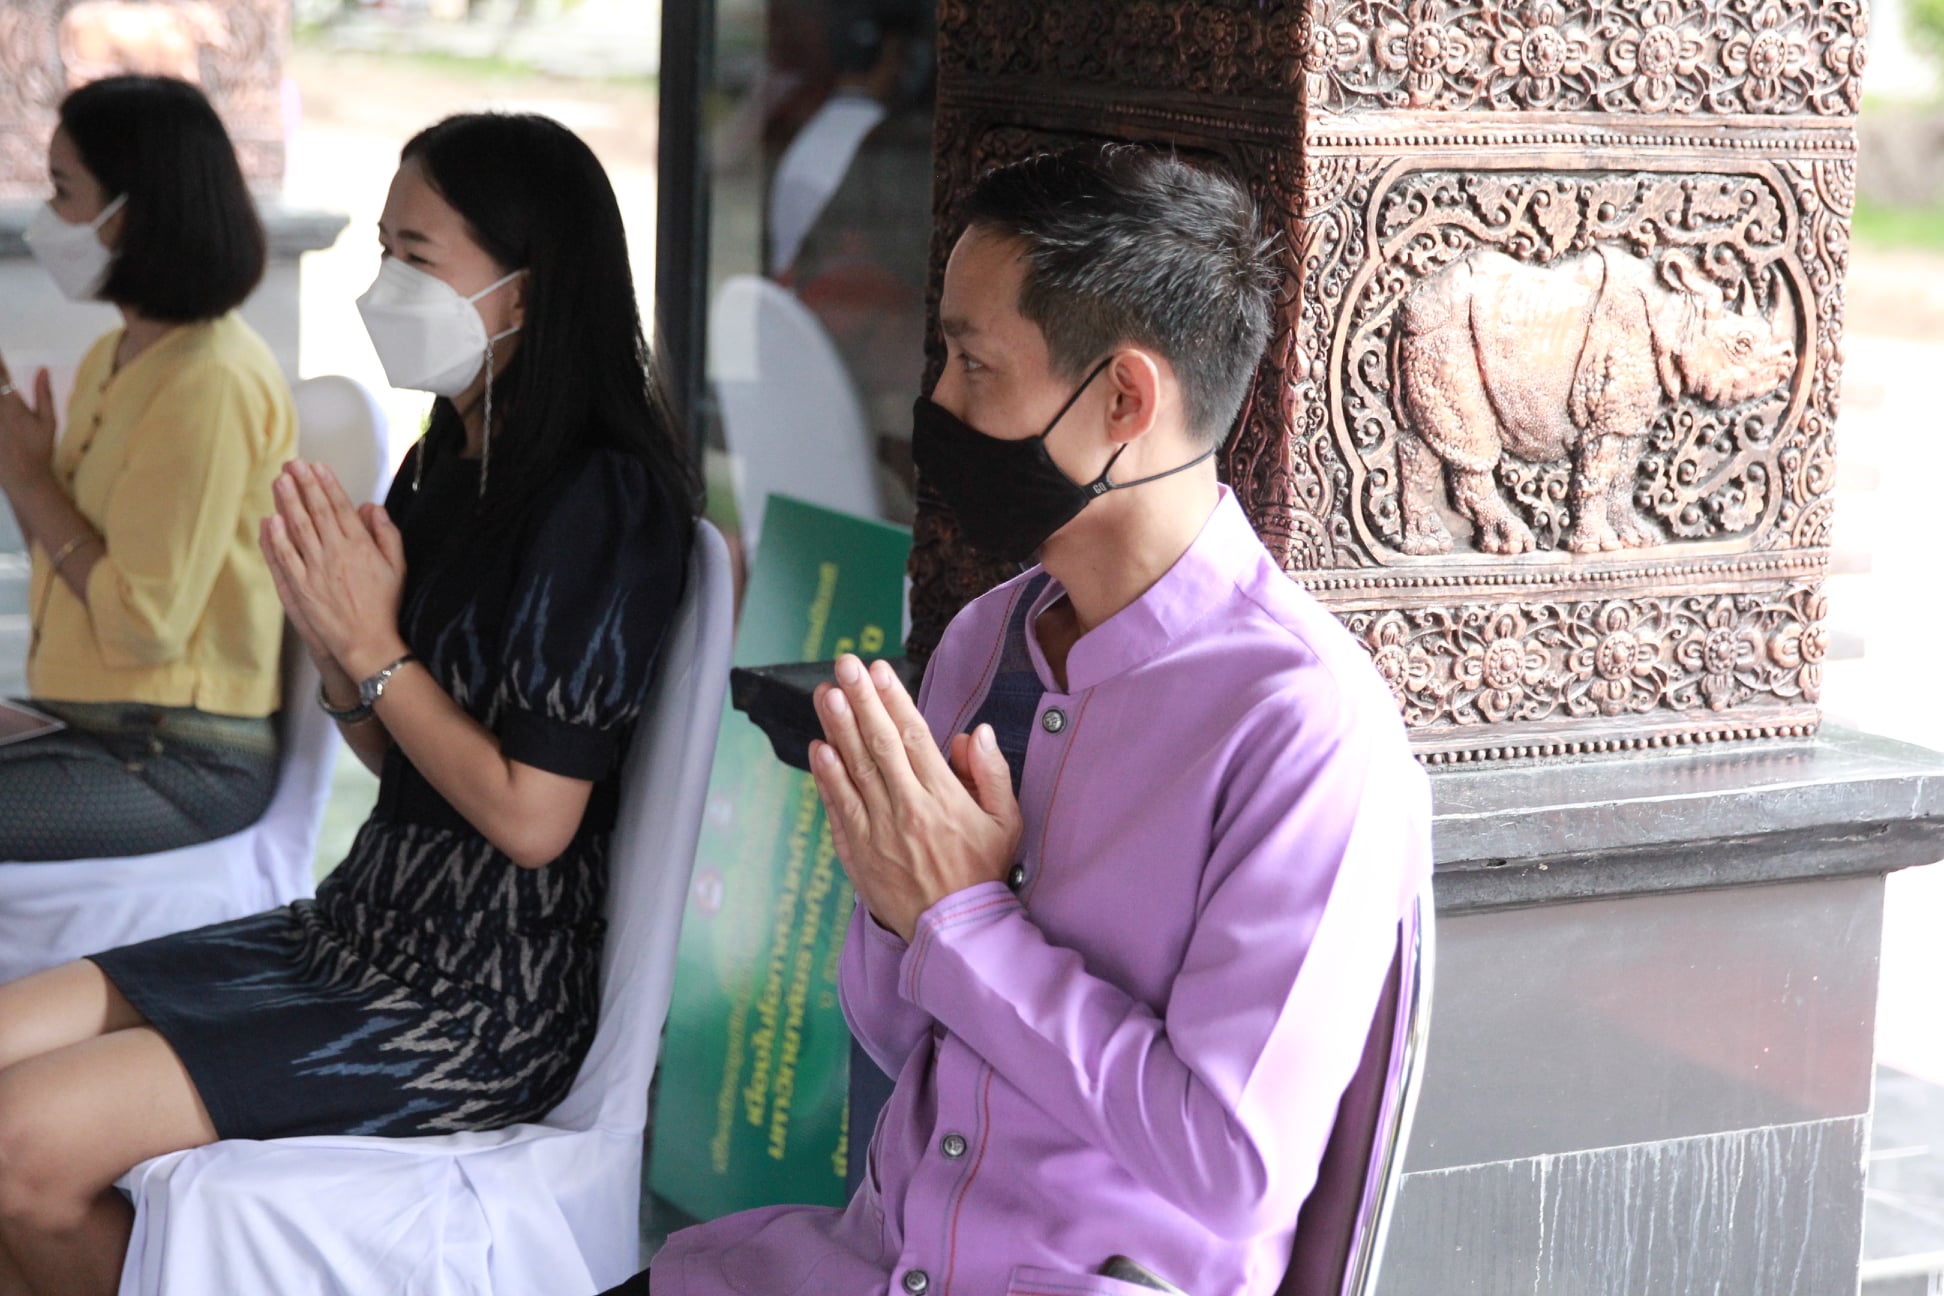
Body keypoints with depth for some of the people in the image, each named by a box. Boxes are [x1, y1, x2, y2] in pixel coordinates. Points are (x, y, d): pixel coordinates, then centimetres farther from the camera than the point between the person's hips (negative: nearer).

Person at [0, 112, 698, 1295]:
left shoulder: (600, 501, -17)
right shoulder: (446, 465, 9)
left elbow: (531, 816, -20)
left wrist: (373, 647, -13)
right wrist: (329, 632, -4)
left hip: (485, 1006, -9)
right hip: (363, 930, 9)